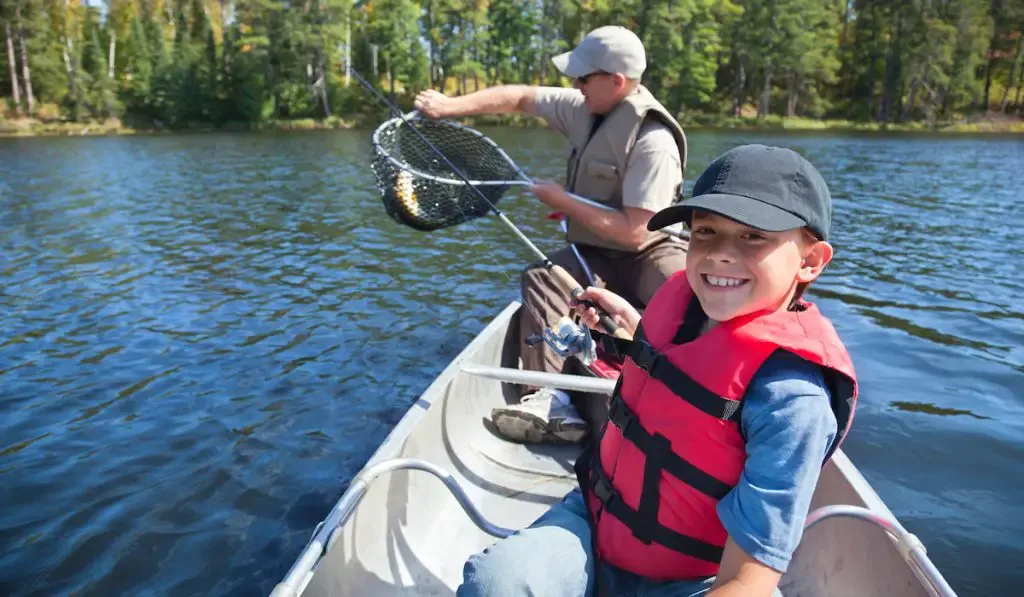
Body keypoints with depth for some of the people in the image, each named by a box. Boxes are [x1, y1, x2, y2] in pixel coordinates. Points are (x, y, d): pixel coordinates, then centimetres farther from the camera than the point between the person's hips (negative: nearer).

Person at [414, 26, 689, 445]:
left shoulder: (652, 141, -21)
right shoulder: (584, 108, 1)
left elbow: (634, 232, -26)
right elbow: (519, 96, 14)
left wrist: (562, 201, -18)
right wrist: (451, 106, 8)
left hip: (650, 253, -6)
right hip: (597, 257, 6)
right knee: (539, 279, -22)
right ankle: (550, 400, -33)